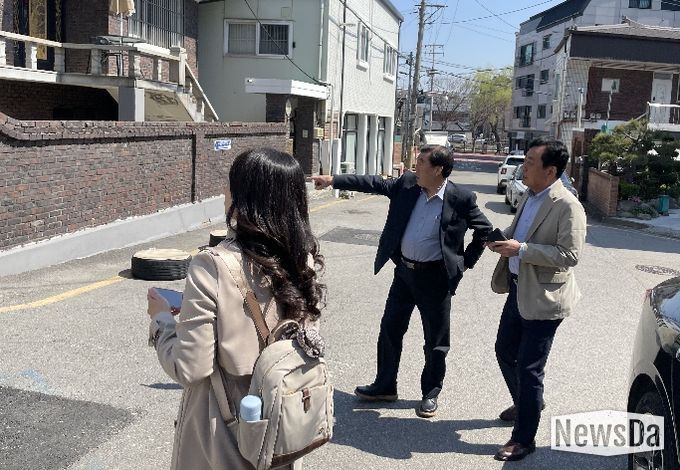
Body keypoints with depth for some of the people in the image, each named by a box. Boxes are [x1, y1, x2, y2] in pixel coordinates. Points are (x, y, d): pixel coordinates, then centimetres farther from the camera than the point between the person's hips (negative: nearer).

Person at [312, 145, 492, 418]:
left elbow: (484, 230, -1)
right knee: (390, 330, 14)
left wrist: (466, 261, 0)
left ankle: (431, 394, 27)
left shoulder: (461, 199, -13)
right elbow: (373, 183, 0)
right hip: (404, 271, 5)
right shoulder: (407, 184, -1)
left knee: (436, 340, 8)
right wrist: (333, 180, -4)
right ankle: (384, 386, 31)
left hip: (435, 277, -5)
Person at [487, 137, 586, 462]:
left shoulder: (567, 206, -19)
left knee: (529, 368, -1)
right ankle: (525, 404, 46)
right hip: (518, 289, 9)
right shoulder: (530, 197, 7)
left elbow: (570, 255, -23)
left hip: (543, 298, -9)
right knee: (505, 352, 20)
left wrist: (521, 249, -26)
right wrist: (503, 240, 0)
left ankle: (523, 439, 15)